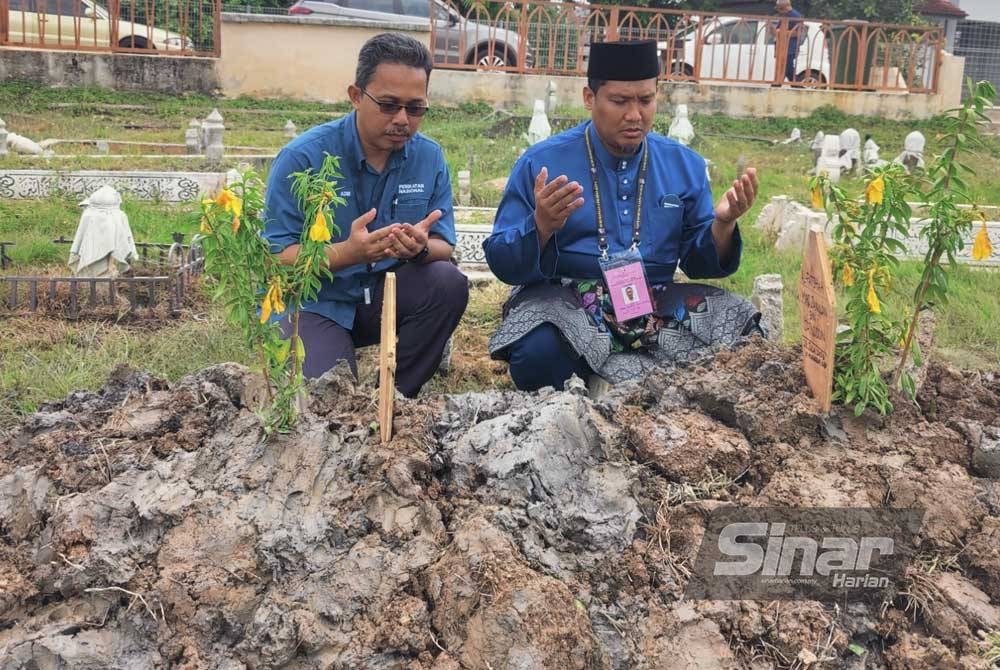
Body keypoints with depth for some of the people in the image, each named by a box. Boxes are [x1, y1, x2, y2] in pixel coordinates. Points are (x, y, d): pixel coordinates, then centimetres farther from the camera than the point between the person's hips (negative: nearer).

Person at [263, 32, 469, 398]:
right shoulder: (303, 156, -15)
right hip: (314, 302, -4)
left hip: (385, 295, 5)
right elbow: (275, 257, -17)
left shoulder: (430, 157, -3)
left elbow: (445, 248, -3)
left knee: (449, 283, -23)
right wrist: (348, 252, -35)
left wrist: (422, 247, -29)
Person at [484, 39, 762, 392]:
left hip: (657, 305, 4)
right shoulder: (541, 163, -2)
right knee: (538, 356, -36)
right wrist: (541, 227, -25)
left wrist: (722, 224, -11)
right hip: (563, 302, -3)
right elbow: (501, 263, -5)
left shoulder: (685, 165, 8)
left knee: (745, 338, -19)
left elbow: (698, 262, 11)